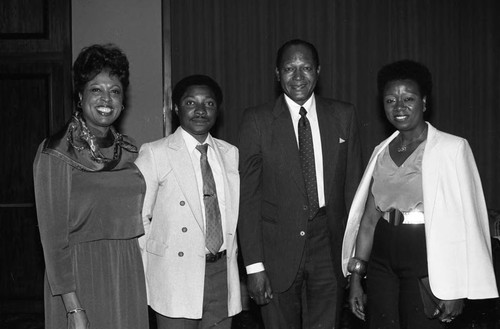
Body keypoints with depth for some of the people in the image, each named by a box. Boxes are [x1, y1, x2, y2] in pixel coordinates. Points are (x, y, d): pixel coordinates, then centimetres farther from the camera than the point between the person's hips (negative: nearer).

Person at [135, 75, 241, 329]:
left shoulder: (230, 153, 10)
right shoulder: (154, 154, -5)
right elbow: (138, 217, -5)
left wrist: (231, 249, 9)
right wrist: (149, 274, -5)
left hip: (223, 271, 4)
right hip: (176, 276, -4)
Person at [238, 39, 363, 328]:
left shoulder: (343, 115, 5)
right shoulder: (257, 120, -2)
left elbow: (353, 184, 7)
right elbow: (249, 195, -4)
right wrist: (254, 264, -8)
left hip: (329, 243, 2)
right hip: (279, 248, -1)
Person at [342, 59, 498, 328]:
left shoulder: (451, 149, -8)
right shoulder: (382, 151, 7)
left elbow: (463, 223, -11)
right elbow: (369, 217, 9)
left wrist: (455, 289, -14)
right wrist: (356, 276, 8)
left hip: (425, 256, -4)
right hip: (382, 258, 5)